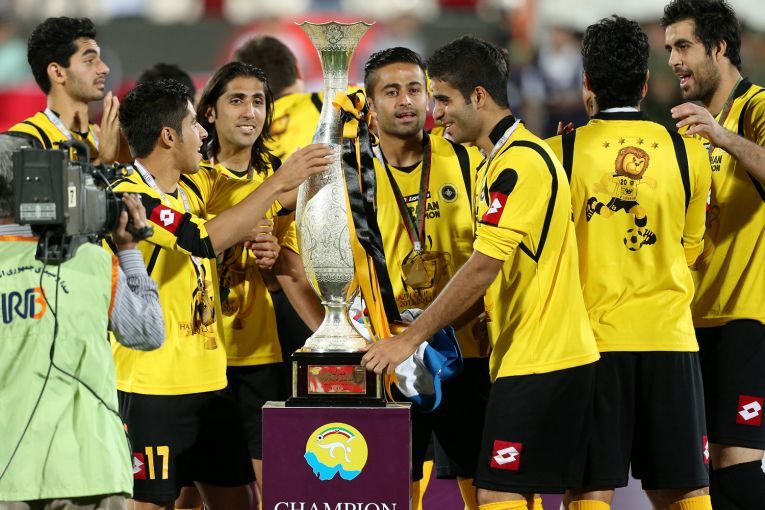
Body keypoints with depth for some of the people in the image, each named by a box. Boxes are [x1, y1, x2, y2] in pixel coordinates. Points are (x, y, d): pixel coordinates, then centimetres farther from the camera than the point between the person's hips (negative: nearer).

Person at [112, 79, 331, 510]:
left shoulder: (193, 189, 11)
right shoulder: (130, 197, -15)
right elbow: (206, 239, -28)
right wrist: (279, 181, -24)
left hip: (209, 381, 8)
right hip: (151, 388, -8)